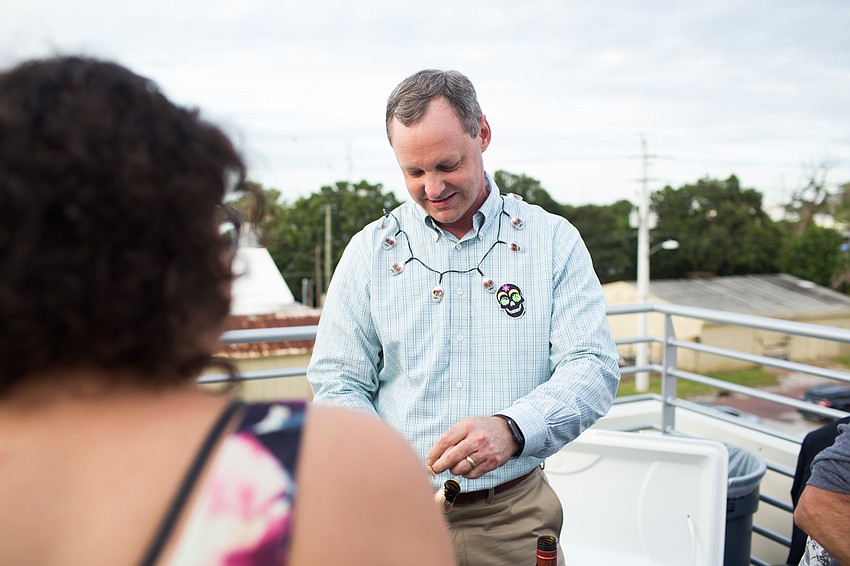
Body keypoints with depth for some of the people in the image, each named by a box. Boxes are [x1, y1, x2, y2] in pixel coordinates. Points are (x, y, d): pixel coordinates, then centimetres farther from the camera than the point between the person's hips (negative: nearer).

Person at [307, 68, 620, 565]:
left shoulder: (553, 240, -3)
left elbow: (593, 368, -10)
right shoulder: (370, 251, 0)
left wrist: (511, 429, -29)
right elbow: (338, 382, -1)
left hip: (514, 514, 0)